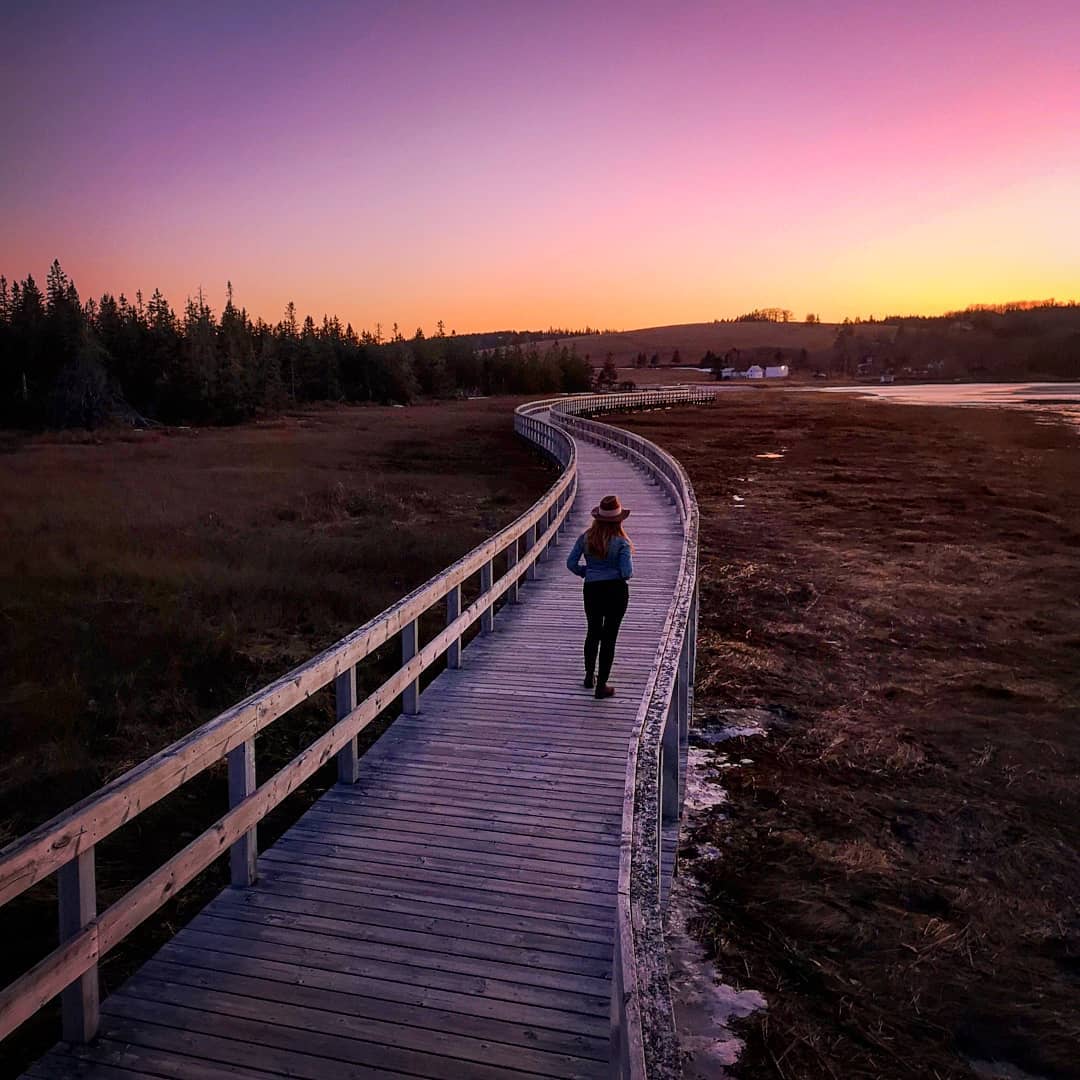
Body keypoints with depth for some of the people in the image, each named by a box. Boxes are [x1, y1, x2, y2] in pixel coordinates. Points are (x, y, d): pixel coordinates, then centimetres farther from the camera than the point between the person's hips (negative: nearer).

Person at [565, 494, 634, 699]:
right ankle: (601, 685, 9)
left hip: (591, 590, 3)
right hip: (616, 591, -3)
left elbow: (571, 563, -3)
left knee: (593, 633, 22)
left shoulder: (585, 538, -3)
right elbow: (627, 573, -16)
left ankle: (589, 676, 33)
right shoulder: (621, 542, -12)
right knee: (609, 637, 5)